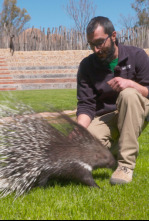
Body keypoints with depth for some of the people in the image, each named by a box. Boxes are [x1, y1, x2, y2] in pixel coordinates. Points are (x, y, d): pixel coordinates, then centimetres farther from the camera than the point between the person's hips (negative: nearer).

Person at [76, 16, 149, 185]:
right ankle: (113, 149, 9)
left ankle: (126, 164, -30)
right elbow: (85, 105, -7)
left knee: (128, 94, -34)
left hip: (135, 114, -1)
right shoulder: (87, 66, -1)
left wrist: (130, 84, -25)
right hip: (104, 118, 1)